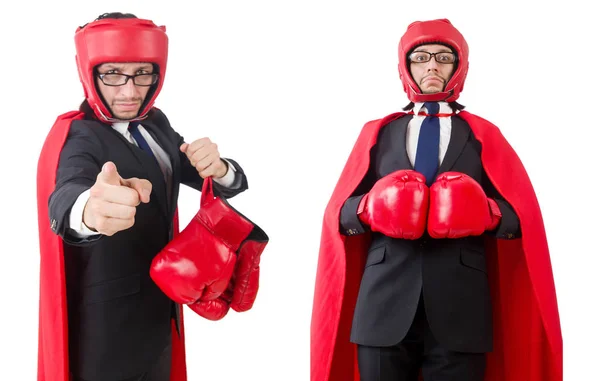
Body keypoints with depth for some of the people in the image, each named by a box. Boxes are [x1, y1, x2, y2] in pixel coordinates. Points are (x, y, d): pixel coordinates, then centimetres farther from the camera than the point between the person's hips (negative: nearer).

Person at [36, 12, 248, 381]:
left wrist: (218, 168, -23)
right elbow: (65, 199, -42)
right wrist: (88, 210, -68)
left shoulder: (155, 124, 1)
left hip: (157, 312, 7)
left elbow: (230, 183, 3)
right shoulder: (80, 138, -20)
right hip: (107, 327, -7)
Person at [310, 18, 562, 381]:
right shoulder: (378, 133, 14)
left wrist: (486, 213, -15)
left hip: (459, 308, 0)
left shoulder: (484, 135, 12)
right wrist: (371, 208, -11)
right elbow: (340, 212, 10)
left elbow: (521, 216, 5)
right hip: (386, 303, 1)